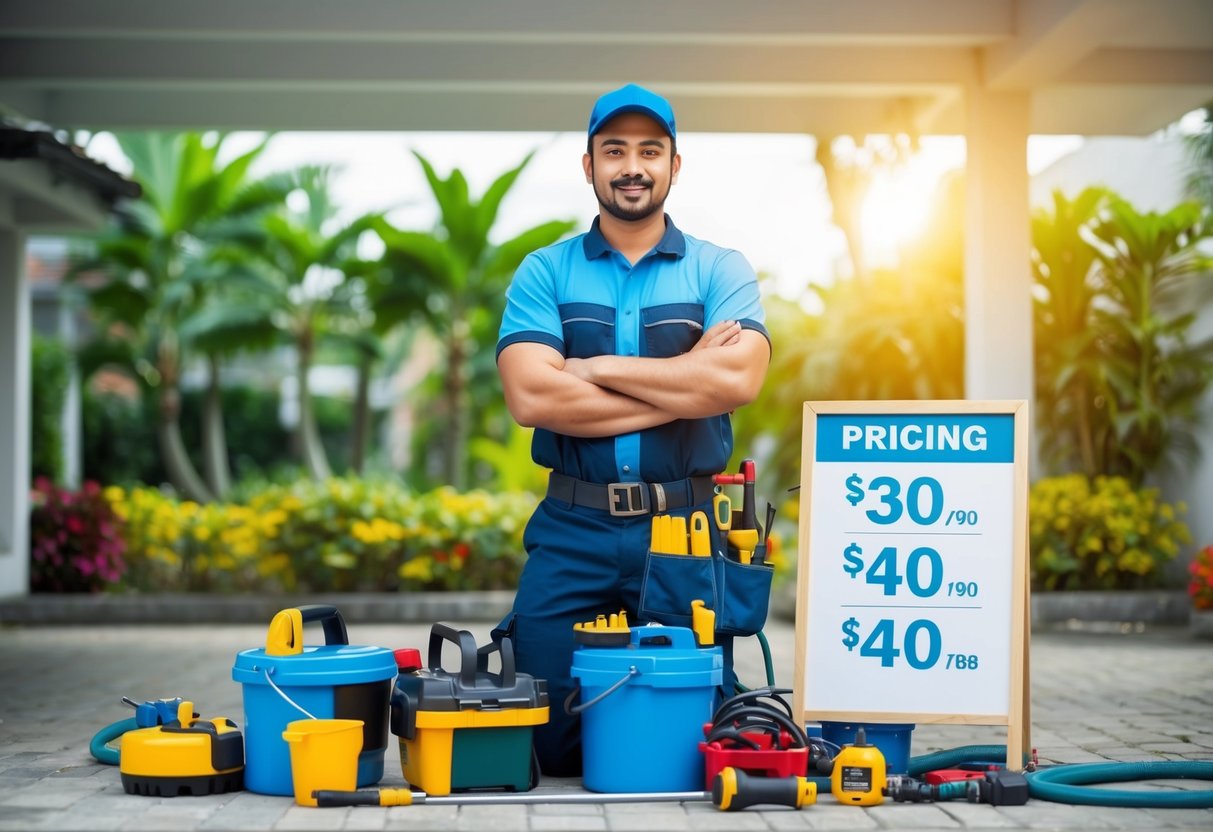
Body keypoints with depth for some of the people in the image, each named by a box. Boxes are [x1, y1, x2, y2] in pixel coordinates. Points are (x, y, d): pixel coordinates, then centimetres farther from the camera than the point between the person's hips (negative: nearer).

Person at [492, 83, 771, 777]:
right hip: (573, 536, 0)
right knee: (556, 747, 1)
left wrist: (599, 366, -10)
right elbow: (531, 397, -12)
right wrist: (685, 382, -12)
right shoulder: (544, 274, 5)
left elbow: (737, 379, -15)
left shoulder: (721, 272, 6)